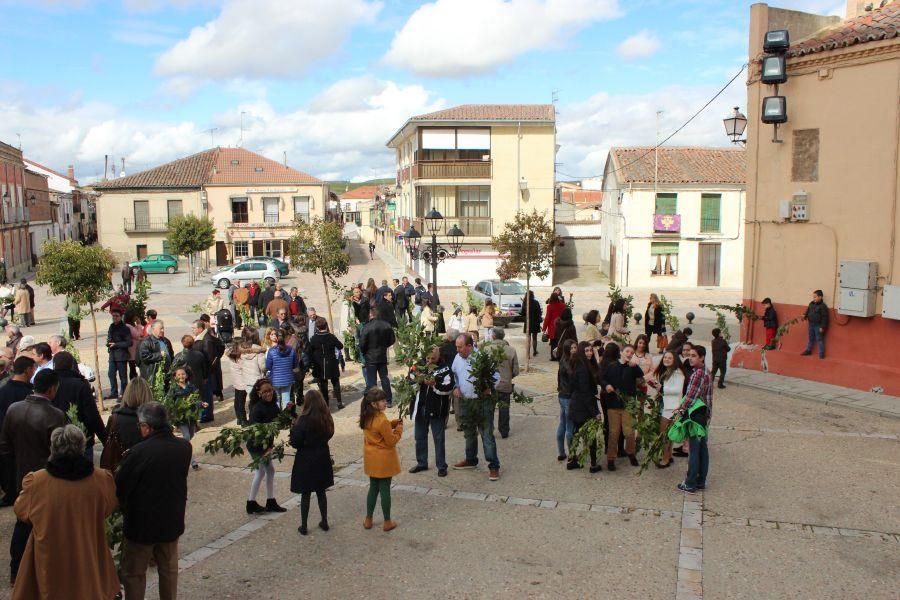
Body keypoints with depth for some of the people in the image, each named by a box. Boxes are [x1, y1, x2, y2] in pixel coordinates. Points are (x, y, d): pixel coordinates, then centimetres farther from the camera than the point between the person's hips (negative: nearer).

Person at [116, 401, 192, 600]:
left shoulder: (137, 453, -25)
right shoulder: (184, 447, -11)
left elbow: (119, 489, -14)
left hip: (141, 524, -4)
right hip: (172, 522, 4)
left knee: (133, 574, 16)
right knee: (169, 570, 21)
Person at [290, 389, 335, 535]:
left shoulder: (304, 420, -22)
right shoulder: (326, 418, -6)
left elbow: (295, 443, -19)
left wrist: (293, 428, -5)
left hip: (306, 460, -4)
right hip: (322, 458, 5)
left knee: (305, 494, 8)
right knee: (321, 492, 18)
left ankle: (303, 526, 18)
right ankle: (324, 522, 27)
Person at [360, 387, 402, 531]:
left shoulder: (367, 417, 0)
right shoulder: (382, 420, -26)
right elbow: (391, 441, -18)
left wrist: (392, 424, 4)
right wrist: (399, 428, -5)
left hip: (371, 459, 7)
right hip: (383, 460, -7)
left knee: (373, 488, 18)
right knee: (385, 490, 5)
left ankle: (368, 520, 26)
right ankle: (387, 522, 16)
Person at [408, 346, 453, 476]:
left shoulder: (445, 368, -9)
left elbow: (448, 387, -16)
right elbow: (410, 378, 6)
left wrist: (435, 384, -29)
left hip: (436, 409, -5)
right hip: (420, 407, 5)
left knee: (438, 438, 5)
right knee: (420, 437, 16)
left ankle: (441, 466, 15)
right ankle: (421, 463, 31)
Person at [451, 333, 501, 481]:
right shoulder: (457, 358, 3)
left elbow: (496, 376, -8)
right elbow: (454, 375, 18)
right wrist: (455, 387, 1)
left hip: (482, 402, -6)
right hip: (464, 401, 6)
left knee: (487, 434, -4)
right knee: (469, 433, 20)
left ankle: (493, 466, 3)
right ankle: (471, 460, 37)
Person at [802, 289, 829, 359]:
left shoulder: (823, 306, -15)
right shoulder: (811, 304, 5)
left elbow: (824, 317, -15)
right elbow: (807, 311, 16)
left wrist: (822, 327, -16)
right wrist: (804, 315, -7)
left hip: (818, 326, -7)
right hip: (811, 324, 7)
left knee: (819, 339, 0)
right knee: (811, 339, 18)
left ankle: (821, 353, 6)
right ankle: (808, 350, 28)